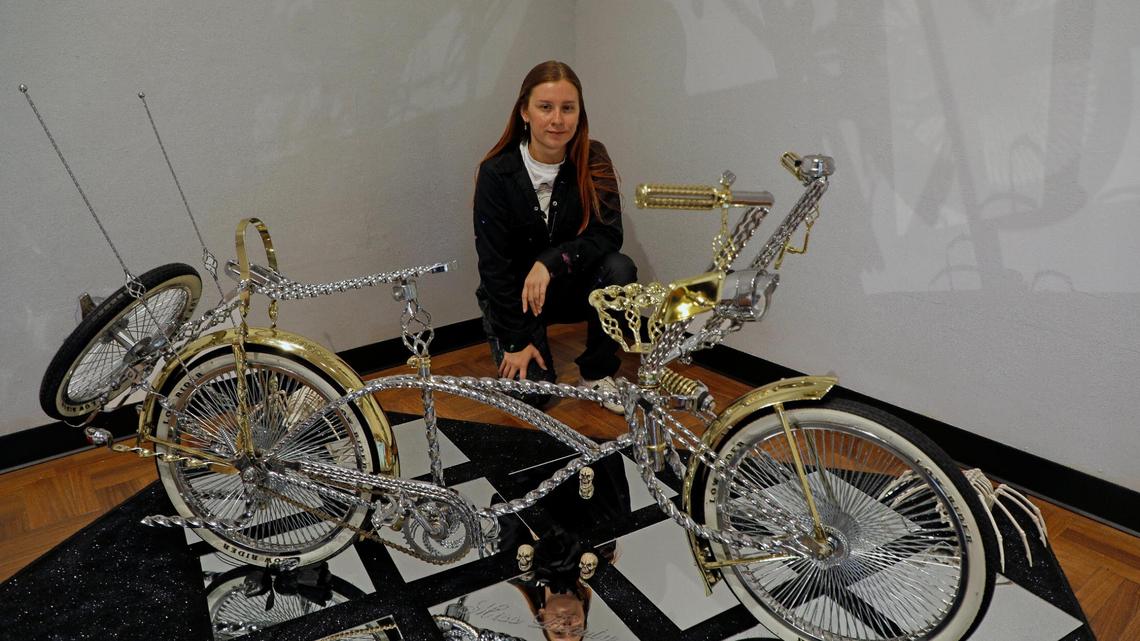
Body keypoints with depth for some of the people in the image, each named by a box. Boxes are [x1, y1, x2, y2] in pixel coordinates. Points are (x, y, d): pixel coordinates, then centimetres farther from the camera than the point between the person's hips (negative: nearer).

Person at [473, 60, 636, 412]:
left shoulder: (592, 161, -11)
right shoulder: (497, 173, -18)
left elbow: (607, 234, -19)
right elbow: (494, 264, -16)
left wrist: (551, 263, -36)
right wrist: (517, 340, -17)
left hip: (571, 286, 3)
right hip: (512, 294, -2)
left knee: (620, 269, -28)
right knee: (531, 391, -16)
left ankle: (596, 372, -7)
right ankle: (504, 345, 19)